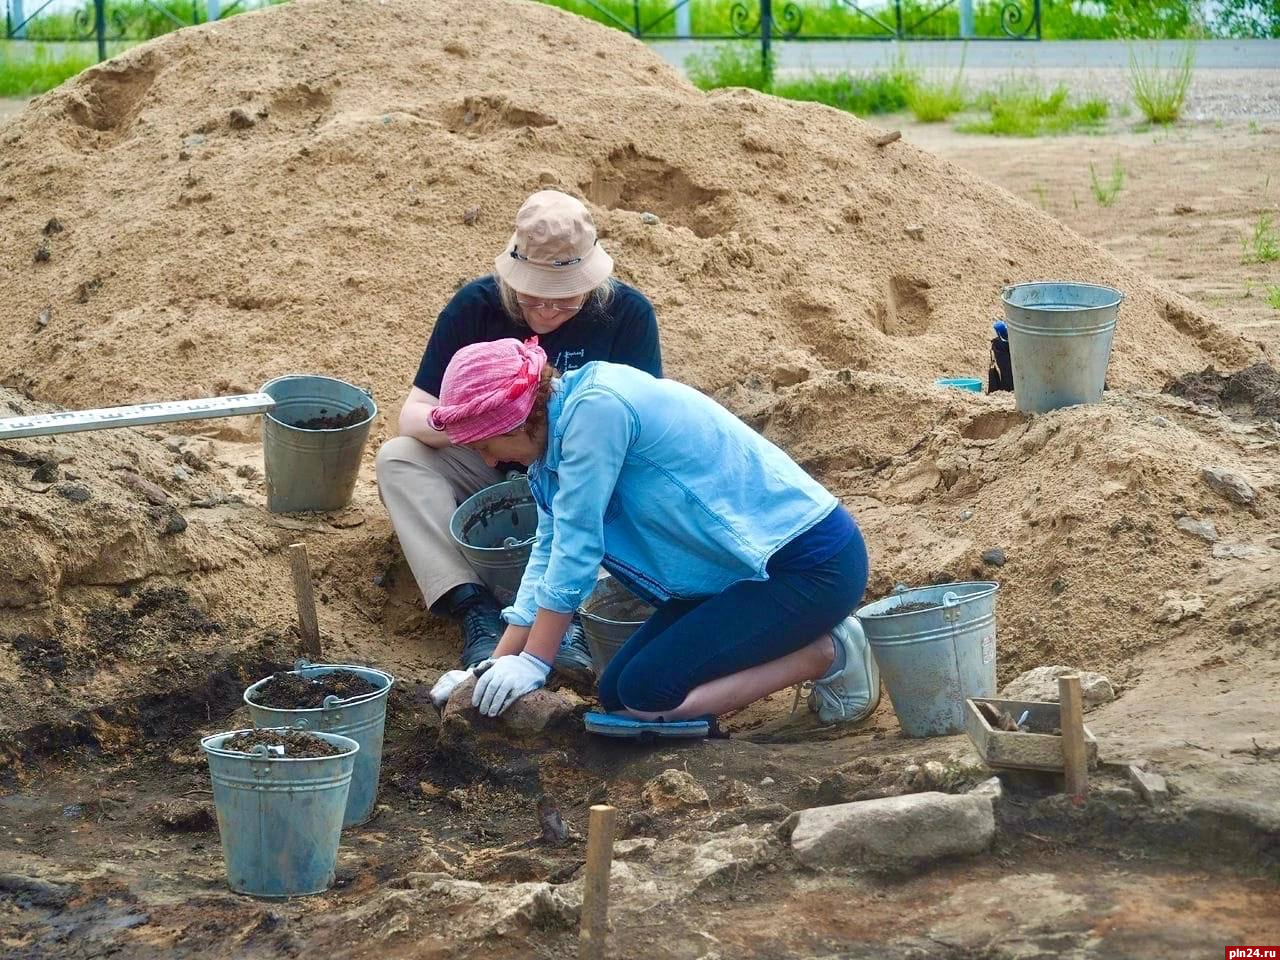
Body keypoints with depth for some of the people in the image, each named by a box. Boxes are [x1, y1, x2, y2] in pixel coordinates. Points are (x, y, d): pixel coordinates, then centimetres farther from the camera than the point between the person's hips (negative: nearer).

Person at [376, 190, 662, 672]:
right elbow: (414, 413, -13)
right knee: (398, 457, -24)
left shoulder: (626, 312, -15)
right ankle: (474, 609, -37)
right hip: (490, 471, 2)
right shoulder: (476, 305, -12)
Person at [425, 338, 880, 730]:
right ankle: (803, 635, 12)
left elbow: (575, 545, -20)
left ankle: (825, 655, -4)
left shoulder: (596, 408, -23)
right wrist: (498, 664, 6)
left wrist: (532, 663, -13)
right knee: (616, 693, 6)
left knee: (646, 697, -17)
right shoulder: (555, 438, 6)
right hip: (737, 569, 10)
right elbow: (548, 555, 12)